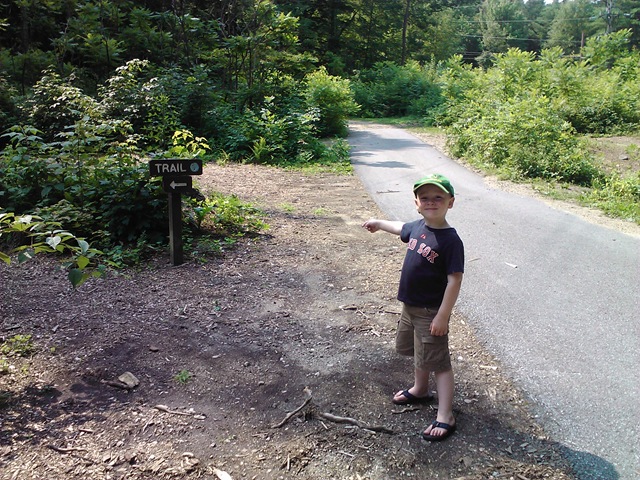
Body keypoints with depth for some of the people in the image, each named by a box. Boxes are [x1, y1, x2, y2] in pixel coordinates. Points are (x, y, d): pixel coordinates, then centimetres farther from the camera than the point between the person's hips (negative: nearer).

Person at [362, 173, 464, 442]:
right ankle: (420, 390, 49)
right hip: (410, 306, 8)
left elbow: (455, 280, -23)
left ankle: (445, 417, 11)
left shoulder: (451, 240, -23)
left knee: (438, 362, 0)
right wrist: (379, 223, 37)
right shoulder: (418, 227, -1)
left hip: (431, 313, -8)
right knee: (417, 352, 26)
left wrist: (442, 316, -23)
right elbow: (402, 229, 24)